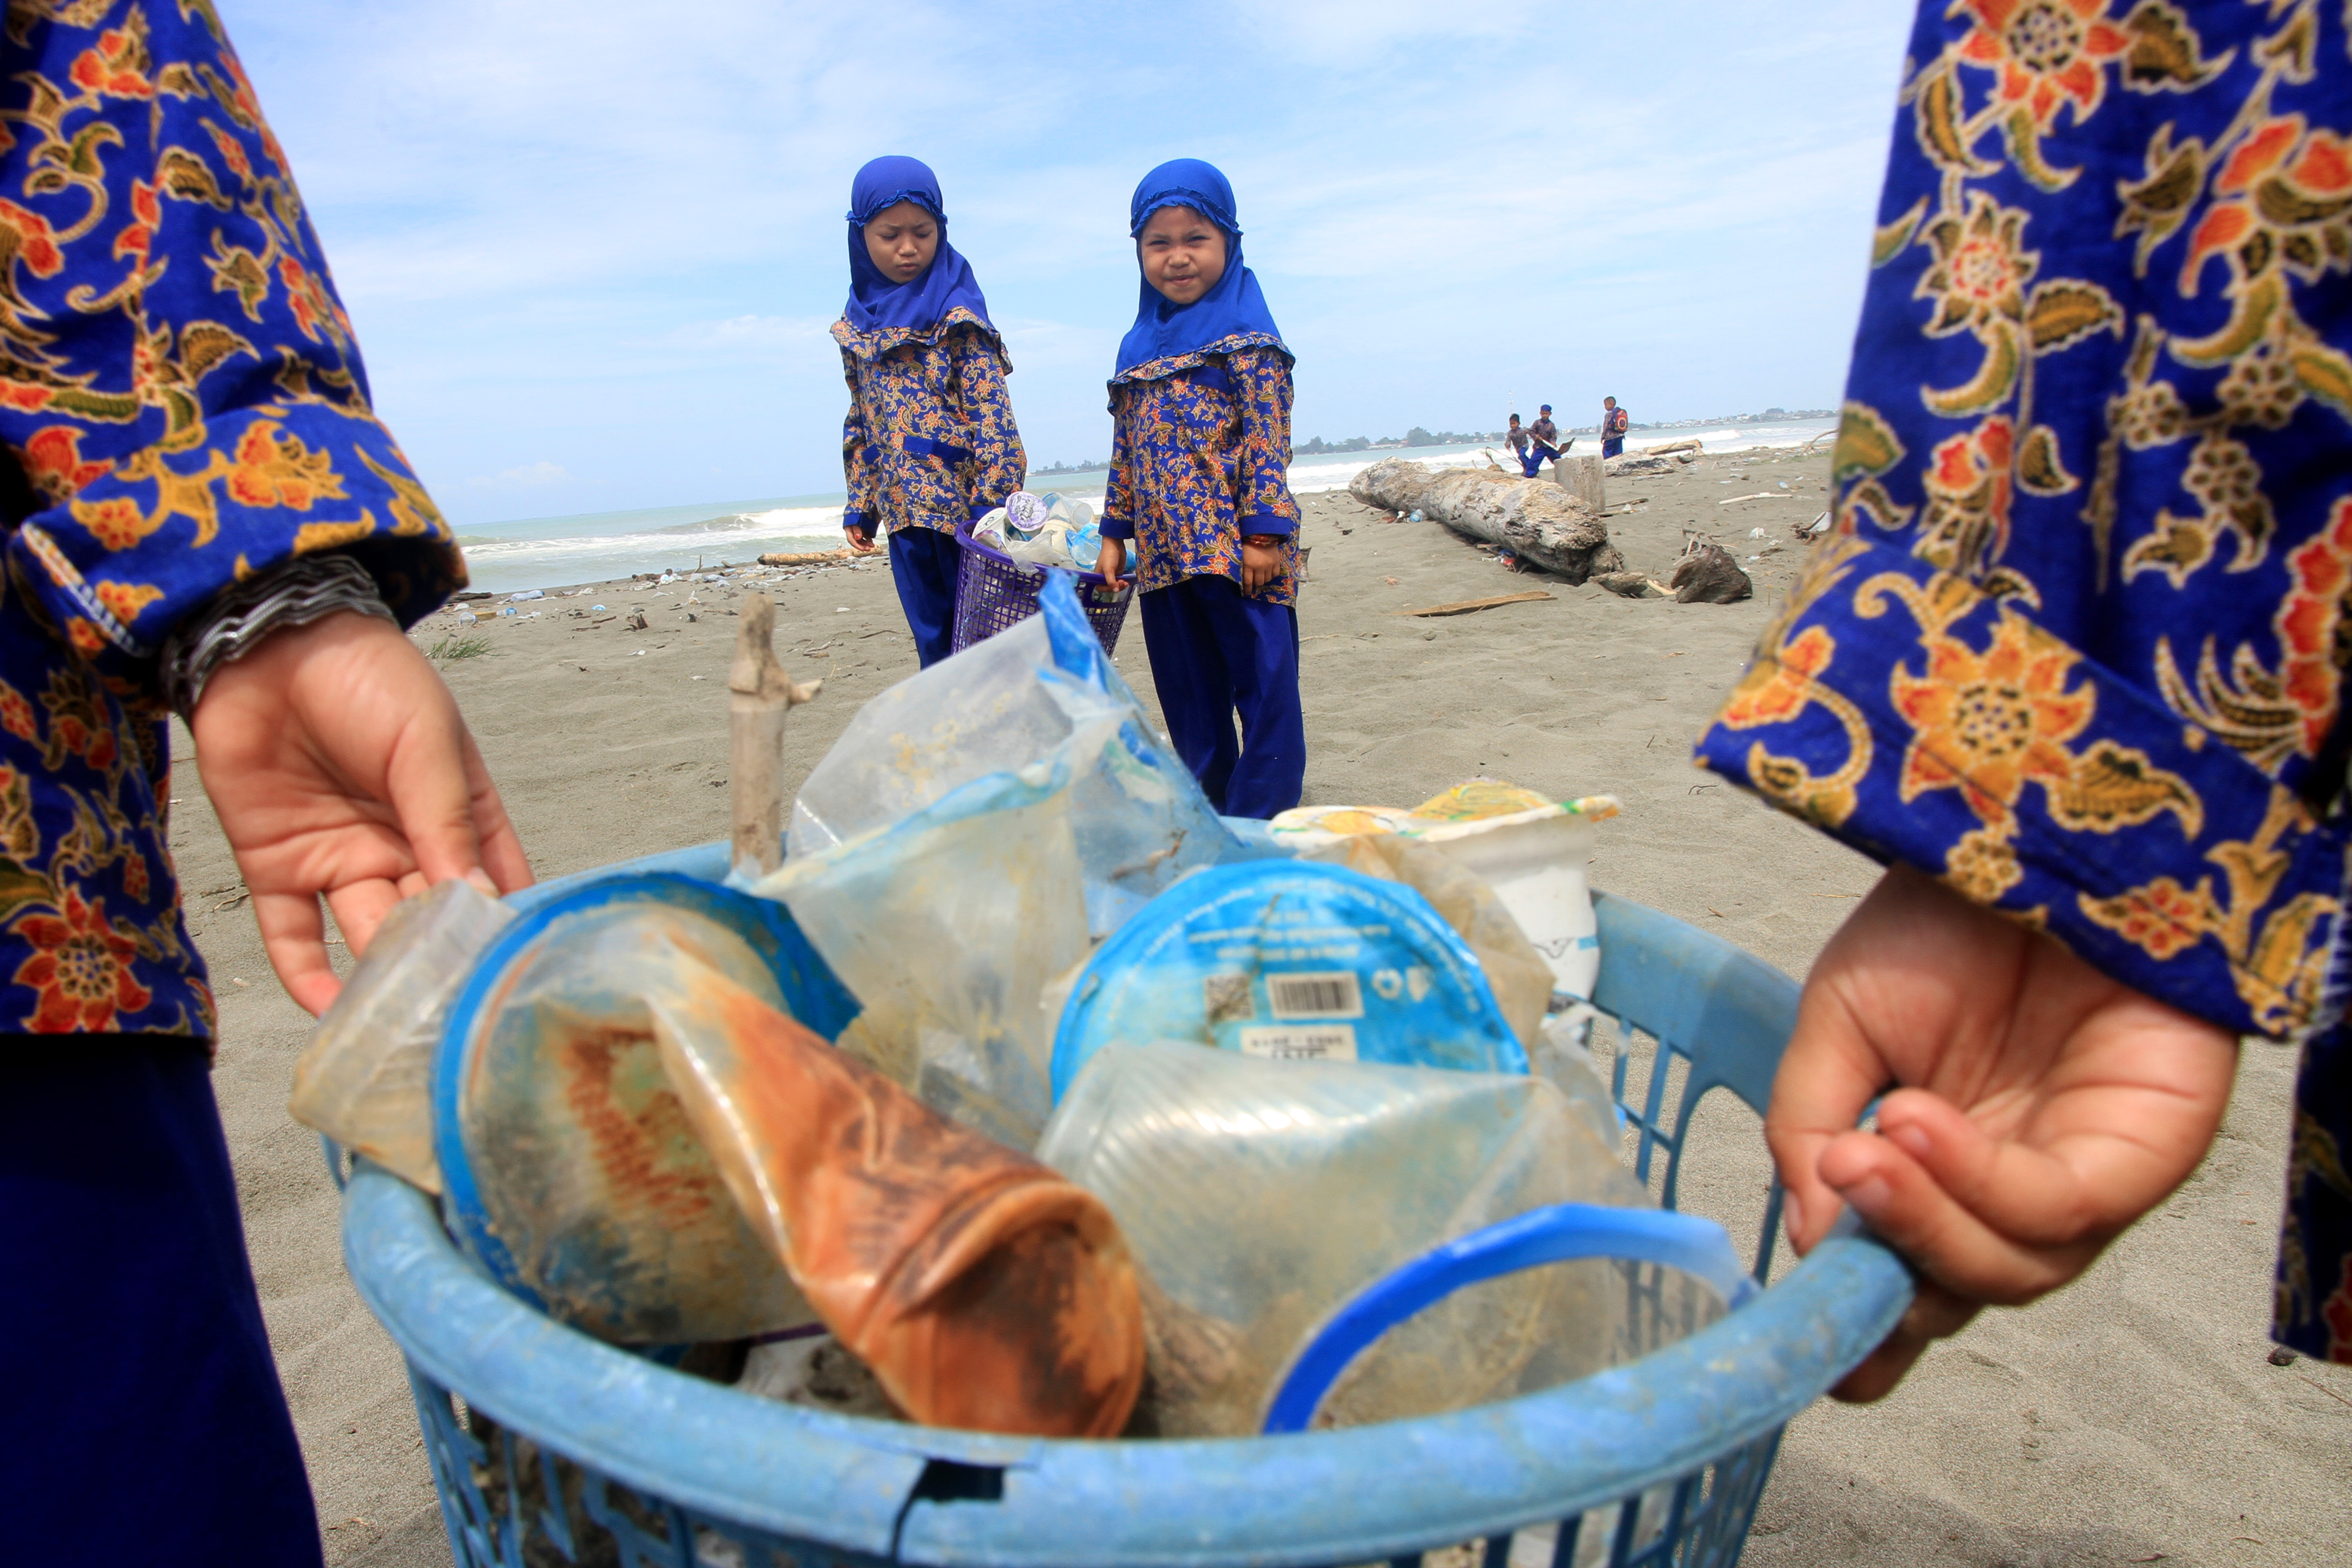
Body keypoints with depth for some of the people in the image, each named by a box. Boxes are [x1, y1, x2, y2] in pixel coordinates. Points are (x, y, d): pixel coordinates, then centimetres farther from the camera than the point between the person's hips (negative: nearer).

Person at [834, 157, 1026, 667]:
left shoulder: (956, 317, -7)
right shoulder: (856, 324, 11)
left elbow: (992, 410, -13)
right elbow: (861, 421, 17)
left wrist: (992, 497, -19)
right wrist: (860, 504, 14)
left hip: (963, 497, -5)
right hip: (903, 509, 6)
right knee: (932, 639, 12)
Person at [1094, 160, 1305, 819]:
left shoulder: (1246, 336, -3)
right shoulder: (1139, 346, 16)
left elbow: (1268, 440, -10)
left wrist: (1265, 532, -17)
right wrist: (1115, 532, 15)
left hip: (1234, 543, -7)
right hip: (1162, 548, 7)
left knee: (1263, 685, -2)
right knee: (1188, 693, 13)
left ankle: (1262, 822, 5)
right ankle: (1207, 811, 24)